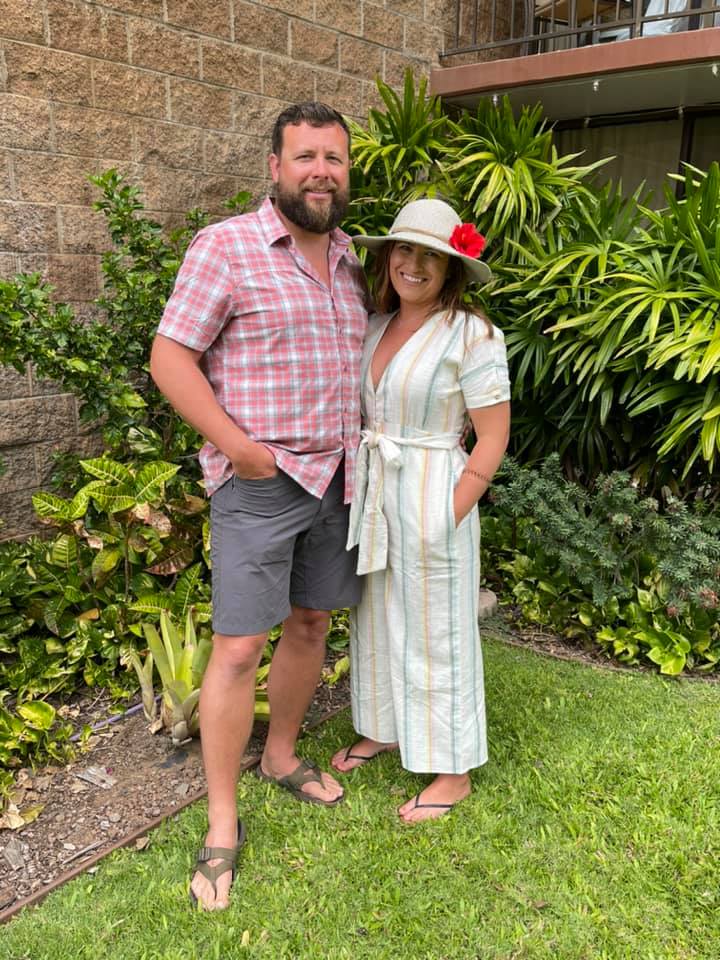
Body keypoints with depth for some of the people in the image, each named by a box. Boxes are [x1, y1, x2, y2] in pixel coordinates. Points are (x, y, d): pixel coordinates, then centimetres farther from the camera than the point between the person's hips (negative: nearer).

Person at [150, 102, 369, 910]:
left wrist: (363, 444, 9)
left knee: (311, 623, 15)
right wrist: (237, 446, -17)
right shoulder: (225, 247, -7)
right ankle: (222, 825, 12)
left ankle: (281, 755, 37)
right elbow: (170, 359, -10)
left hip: (336, 478, 7)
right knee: (239, 646, -4)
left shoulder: (350, 264, 12)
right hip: (259, 483, -6)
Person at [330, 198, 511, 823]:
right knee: (374, 620, 19)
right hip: (371, 491, 7)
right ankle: (383, 730, 41)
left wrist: (449, 516, -17)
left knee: (435, 631, 4)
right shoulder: (373, 327, 7)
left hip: (432, 496, -7)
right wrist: (356, 486, 4)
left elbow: (493, 438, -12)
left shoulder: (472, 336, -12)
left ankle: (453, 772, 23)